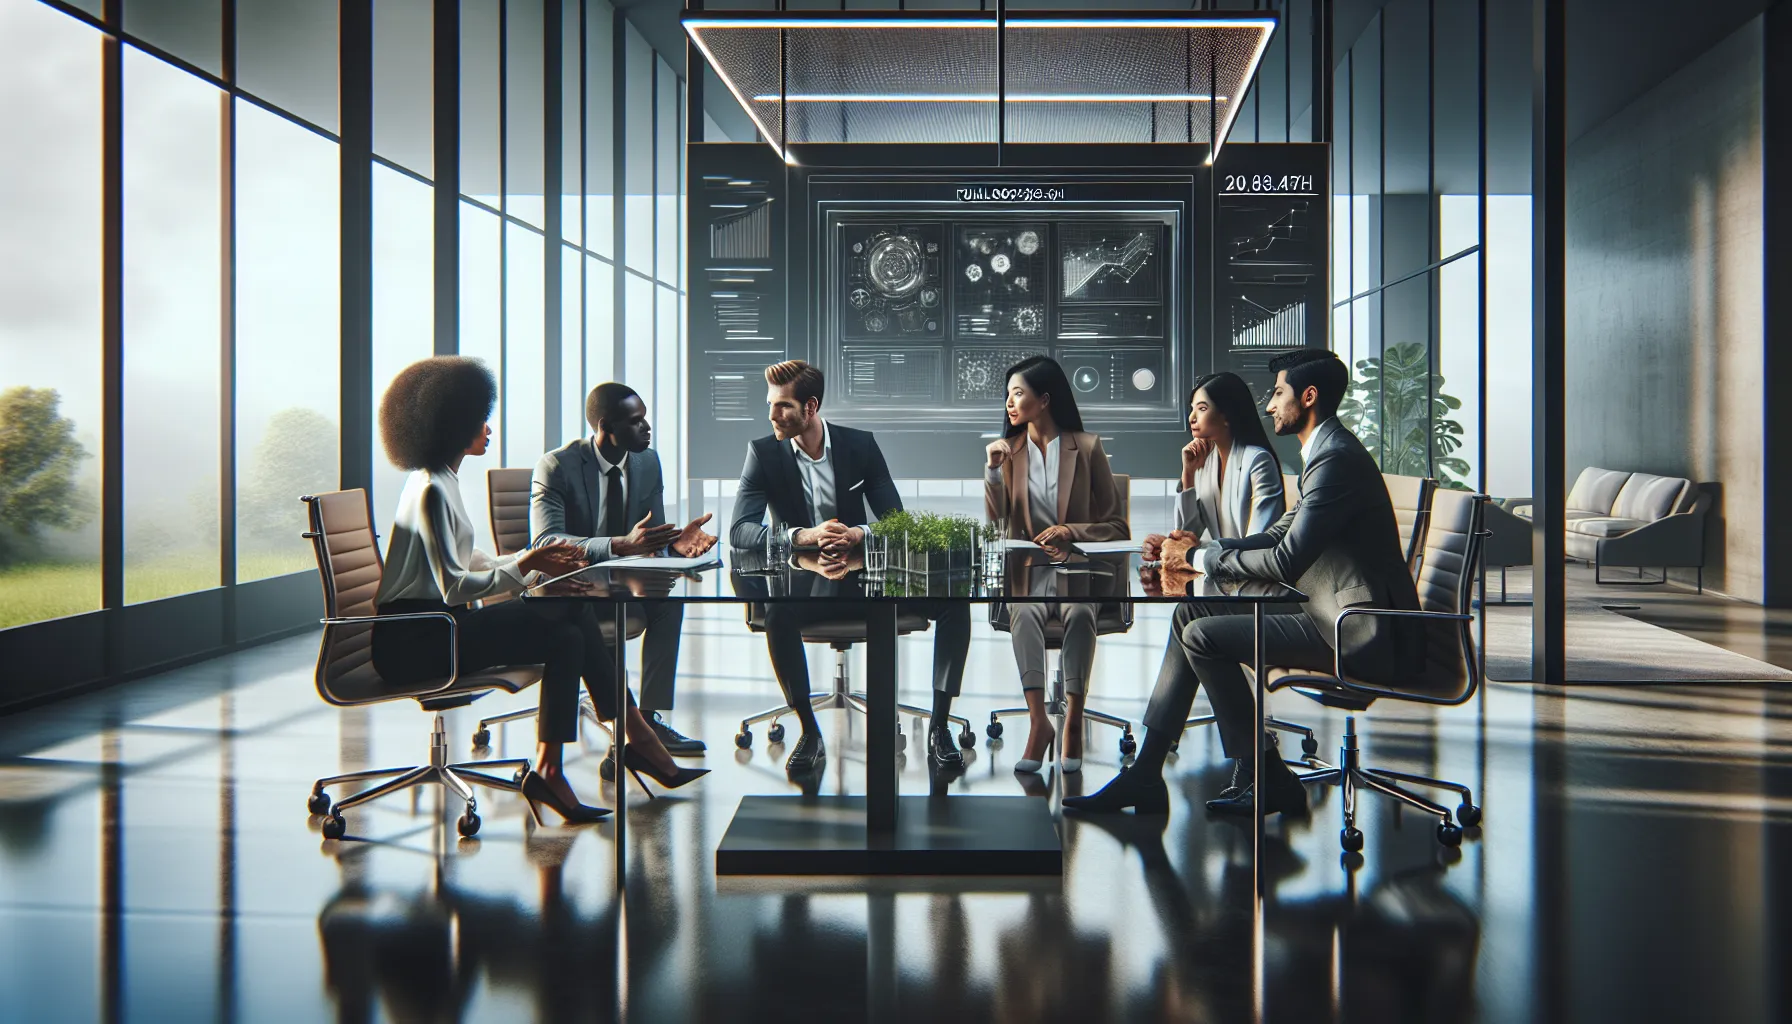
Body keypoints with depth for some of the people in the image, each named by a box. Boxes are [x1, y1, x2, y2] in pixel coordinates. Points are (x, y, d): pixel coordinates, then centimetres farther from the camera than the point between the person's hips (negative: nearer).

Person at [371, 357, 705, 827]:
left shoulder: (441, 482, 16)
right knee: (566, 639, -17)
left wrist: (539, 563, 7)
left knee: (575, 613, -5)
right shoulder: (430, 491, -16)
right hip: (414, 642, -9)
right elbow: (453, 586, -22)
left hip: (436, 625, 9)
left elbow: (471, 564, 18)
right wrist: (524, 565, -17)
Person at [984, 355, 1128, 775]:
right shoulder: (1008, 450, 11)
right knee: (1023, 612, -33)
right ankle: (1038, 720, -35)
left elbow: (1118, 528, 3)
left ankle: (1074, 720, -30)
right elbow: (995, 524, 1)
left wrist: (1071, 531, -14)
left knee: (1079, 612, -35)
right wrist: (992, 470, -11)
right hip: (1027, 567, 1)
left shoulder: (1087, 448, 3)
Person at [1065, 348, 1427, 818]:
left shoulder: (1336, 460, -18)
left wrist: (1209, 559, -8)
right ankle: (1145, 774, 4)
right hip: (1342, 617, 11)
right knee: (1194, 621, 6)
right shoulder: (1328, 452, 17)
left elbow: (1285, 562, -23)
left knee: (1203, 637, -16)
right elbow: (1279, 535, 18)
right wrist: (1198, 548, 5)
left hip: (1357, 635, -11)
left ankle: (1272, 781, -2)